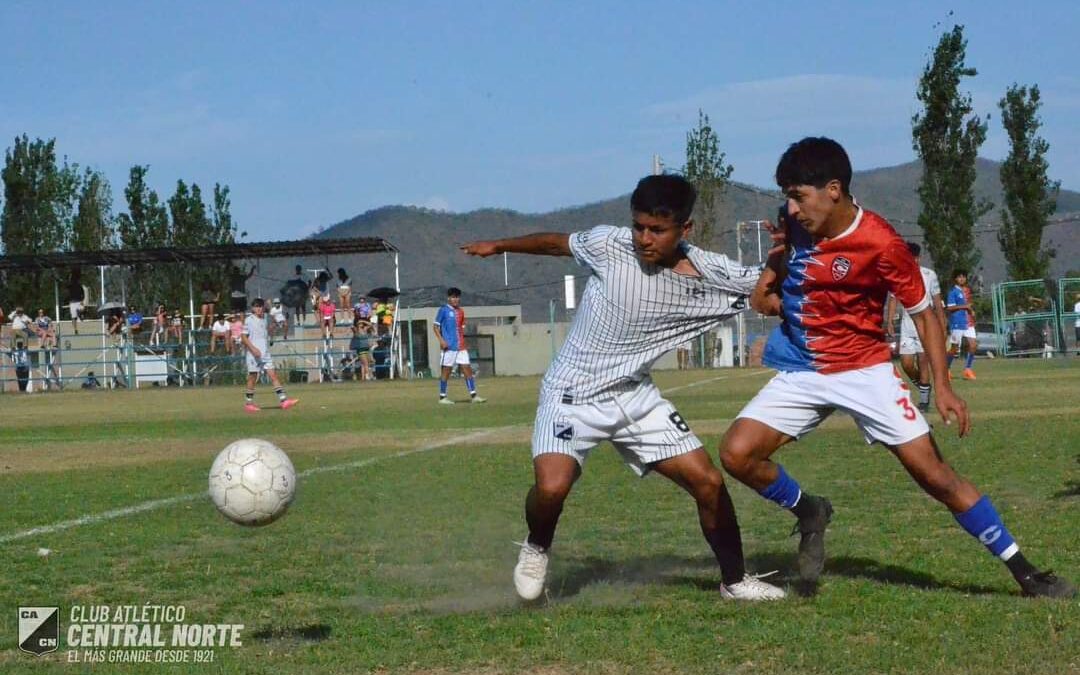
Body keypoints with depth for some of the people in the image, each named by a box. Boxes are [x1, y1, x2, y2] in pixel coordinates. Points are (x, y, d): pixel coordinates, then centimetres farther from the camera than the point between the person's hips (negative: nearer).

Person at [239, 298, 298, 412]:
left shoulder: (264, 319, 13)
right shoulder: (249, 320, -5)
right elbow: (243, 337, -11)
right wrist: (253, 349, -20)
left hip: (265, 354, 5)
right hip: (253, 354, -5)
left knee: (273, 375, -3)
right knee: (252, 378, 1)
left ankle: (283, 400, -11)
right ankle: (248, 403, 11)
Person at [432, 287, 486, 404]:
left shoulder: (460, 311, 15)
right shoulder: (443, 310, -3)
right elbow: (436, 326, -5)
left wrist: (464, 344, 16)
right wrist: (441, 340, -16)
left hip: (461, 346, 6)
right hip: (449, 346, -6)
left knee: (467, 368, 1)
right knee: (446, 370, -2)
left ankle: (473, 395, 2)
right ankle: (442, 397, 5)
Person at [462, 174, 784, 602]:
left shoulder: (709, 274, -10)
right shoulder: (609, 246, -14)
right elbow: (556, 243, 6)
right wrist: (497, 246, 20)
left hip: (636, 397, 3)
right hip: (572, 393, -3)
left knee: (709, 483, -2)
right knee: (552, 488, -26)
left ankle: (735, 580, 20)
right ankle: (536, 548, 9)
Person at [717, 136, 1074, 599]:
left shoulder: (881, 245, -19)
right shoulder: (793, 224, -5)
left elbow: (923, 313, -9)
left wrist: (942, 386, -16)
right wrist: (765, 292, -4)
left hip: (865, 370, -4)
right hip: (801, 373, 4)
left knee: (933, 471, -9)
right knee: (737, 453, -16)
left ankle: (1024, 573, -1)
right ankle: (809, 513, 13)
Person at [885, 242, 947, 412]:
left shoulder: (929, 275, -1)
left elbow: (937, 303, 3)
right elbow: (893, 300, 6)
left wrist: (942, 327, 0)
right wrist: (889, 322, -6)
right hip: (907, 327, 2)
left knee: (923, 362, -4)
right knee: (906, 363, -5)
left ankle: (924, 401, 5)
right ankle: (921, 385, 24)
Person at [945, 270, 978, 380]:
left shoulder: (967, 291, 15)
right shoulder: (953, 292, -6)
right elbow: (949, 308, -13)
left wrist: (972, 310, 10)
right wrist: (964, 306, -17)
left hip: (969, 322, 6)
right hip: (957, 323, -6)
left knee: (973, 345, -6)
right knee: (955, 348, 0)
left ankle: (968, 370, 1)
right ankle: (947, 369, 16)